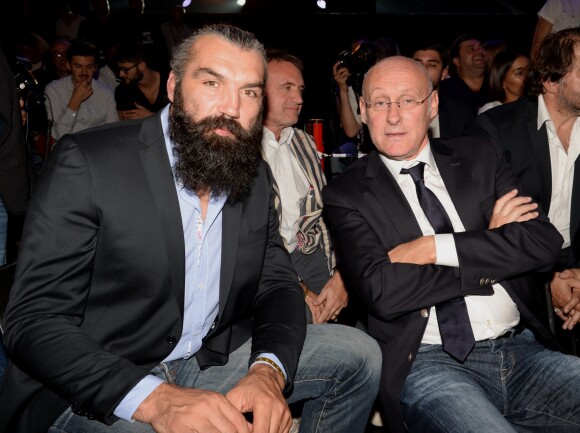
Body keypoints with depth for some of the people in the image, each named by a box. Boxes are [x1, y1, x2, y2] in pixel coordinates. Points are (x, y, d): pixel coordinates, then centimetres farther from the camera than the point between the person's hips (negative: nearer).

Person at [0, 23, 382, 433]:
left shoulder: (257, 177, 4)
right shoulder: (88, 161, -14)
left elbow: (278, 286, 4)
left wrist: (268, 371, -18)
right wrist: (155, 399, -32)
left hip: (209, 364, 6)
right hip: (93, 393, -6)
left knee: (357, 353, -2)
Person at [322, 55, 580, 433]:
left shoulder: (480, 157, 11)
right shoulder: (347, 193, 1)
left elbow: (545, 242, -1)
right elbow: (382, 292, -13)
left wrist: (434, 247, -10)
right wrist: (491, 245, -6)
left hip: (523, 348, 4)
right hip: (428, 364, -3)